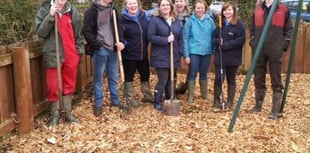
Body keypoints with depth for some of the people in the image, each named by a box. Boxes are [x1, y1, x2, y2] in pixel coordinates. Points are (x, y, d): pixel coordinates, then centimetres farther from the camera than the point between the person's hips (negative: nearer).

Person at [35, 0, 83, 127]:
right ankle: (54, 115, 19)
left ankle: (68, 113, 26)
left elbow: (78, 32, 13)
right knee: (53, 87, 3)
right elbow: (40, 32, -12)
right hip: (53, 55, -3)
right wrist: (50, 16, -22)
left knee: (69, 86, 13)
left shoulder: (73, 11, 8)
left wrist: (79, 50, 8)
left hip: (71, 56, 3)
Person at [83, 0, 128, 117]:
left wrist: (121, 41, -3)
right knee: (98, 78, 6)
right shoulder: (92, 11, -7)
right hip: (100, 50, -5)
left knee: (114, 78, 15)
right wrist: (98, 46, -13)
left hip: (113, 50, 5)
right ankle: (98, 104, 17)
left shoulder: (113, 10, 10)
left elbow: (118, 28, 14)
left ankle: (115, 101, 29)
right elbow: (87, 32, -10)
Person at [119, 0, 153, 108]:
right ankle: (130, 99, 26)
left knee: (145, 75, 18)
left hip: (143, 54, 5)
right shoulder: (122, 20, -14)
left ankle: (147, 96, 37)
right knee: (129, 77, 10)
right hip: (129, 55, -5)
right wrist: (123, 44, -26)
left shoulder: (145, 16, 0)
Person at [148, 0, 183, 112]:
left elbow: (180, 38, 12)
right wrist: (166, 40, -20)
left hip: (174, 57, 6)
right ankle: (157, 103, 9)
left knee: (171, 80, 14)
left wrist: (181, 52, 1)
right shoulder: (154, 20, -6)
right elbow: (150, 36, -13)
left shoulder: (176, 21, 11)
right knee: (162, 80, -6)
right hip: (160, 57, -5)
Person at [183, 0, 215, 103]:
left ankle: (205, 94, 29)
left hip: (207, 52, 3)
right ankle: (190, 96, 13)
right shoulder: (190, 21, -7)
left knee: (204, 74, 16)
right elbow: (185, 38, -6)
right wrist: (186, 55, -9)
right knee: (192, 74, 3)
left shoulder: (210, 20, 0)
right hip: (194, 52, -3)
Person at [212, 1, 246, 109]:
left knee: (231, 80, 9)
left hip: (233, 58, -3)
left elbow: (241, 40, -14)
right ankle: (216, 100, 12)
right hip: (220, 57, 3)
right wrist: (218, 41, -13)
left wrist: (225, 45, -17)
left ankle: (230, 102, 18)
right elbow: (213, 38, 10)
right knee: (218, 79, -1)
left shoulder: (239, 24, -6)